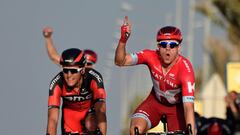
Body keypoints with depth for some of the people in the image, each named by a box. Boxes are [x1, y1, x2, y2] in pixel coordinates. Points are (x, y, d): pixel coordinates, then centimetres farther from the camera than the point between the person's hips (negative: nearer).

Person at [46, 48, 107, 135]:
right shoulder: (57, 83, -33)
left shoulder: (94, 78, -36)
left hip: (91, 110, -1)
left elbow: (100, 111, -41)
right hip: (70, 112, 1)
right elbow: (53, 118, -36)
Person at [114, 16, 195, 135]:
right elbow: (120, 62, -32)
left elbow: (188, 107, -38)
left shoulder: (185, 68, -35)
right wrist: (123, 40, -49)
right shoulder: (151, 57, -25)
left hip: (177, 106, -2)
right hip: (155, 101, 2)